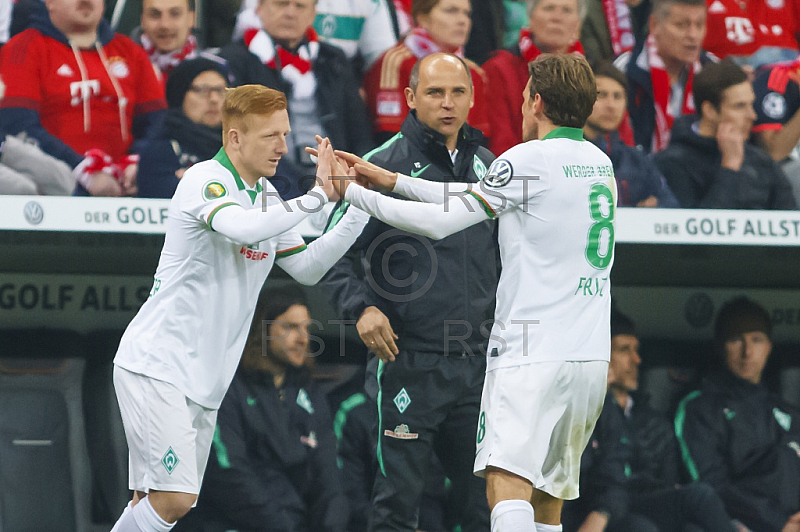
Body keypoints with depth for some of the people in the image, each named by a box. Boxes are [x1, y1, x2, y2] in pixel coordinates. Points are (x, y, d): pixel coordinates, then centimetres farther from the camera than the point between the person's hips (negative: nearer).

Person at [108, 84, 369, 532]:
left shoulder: (266, 196, 15)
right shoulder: (204, 180, -13)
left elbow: (307, 268, 18)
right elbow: (243, 227, -33)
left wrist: (359, 209, 7)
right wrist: (318, 196, -27)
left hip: (203, 378, 9)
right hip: (156, 364, -9)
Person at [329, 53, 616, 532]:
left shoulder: (529, 159, -8)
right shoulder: (600, 163, 16)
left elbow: (440, 221, -7)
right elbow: (477, 199, 21)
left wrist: (353, 192, 3)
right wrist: (392, 181, 23)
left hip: (532, 353, -8)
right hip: (591, 354, 8)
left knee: (507, 484, -19)